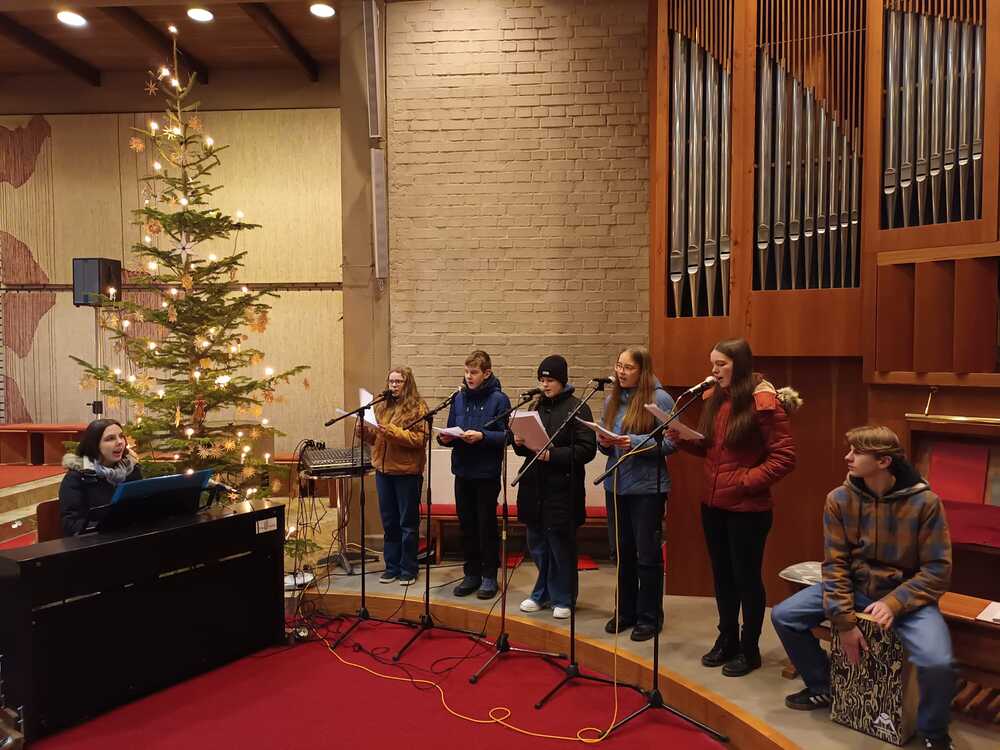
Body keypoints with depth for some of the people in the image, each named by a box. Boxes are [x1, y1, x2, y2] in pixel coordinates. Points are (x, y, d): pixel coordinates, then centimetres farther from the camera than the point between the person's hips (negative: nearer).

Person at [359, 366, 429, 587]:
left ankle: (408, 570, 15)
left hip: (407, 471, -6)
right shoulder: (382, 406, 12)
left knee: (408, 523, 5)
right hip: (383, 470, 6)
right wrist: (365, 429, -4)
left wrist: (392, 431, -25)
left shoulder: (417, 407, -6)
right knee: (389, 522, 13)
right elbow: (374, 438, 16)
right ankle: (392, 567, 24)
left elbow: (419, 439, -17)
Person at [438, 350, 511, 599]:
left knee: (487, 525, 5)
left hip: (487, 473, -5)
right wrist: (445, 438, -8)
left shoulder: (498, 399, -8)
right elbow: (451, 430, 13)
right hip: (462, 472, 5)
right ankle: (471, 574, 25)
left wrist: (482, 436, -24)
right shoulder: (459, 398, 7)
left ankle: (489, 576, 17)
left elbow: (506, 436, -12)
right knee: (466, 525, 13)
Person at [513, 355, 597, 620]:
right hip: (534, 487, 6)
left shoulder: (578, 408, -6)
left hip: (562, 489, -6)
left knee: (561, 546, 3)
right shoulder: (537, 407, 14)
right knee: (537, 545, 14)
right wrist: (520, 444, -1)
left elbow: (587, 449, -13)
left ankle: (563, 599, 18)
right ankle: (543, 594, 31)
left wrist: (553, 455, -22)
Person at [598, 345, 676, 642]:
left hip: (647, 487, -6)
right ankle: (625, 611, 30)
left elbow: (670, 442, -13)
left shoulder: (660, 399, -9)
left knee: (648, 555, 5)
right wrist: (604, 442, -7)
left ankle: (649, 617, 19)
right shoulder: (612, 400, 9)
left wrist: (635, 443, -23)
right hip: (615, 486, 6)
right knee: (623, 553, 16)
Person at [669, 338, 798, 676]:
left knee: (747, 578, 8)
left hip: (747, 508, -7)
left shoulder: (763, 401, -14)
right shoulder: (714, 398, 7)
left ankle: (749, 649, 25)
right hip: (712, 505, 7)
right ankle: (727, 639, 35)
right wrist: (680, 436, -5)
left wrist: (747, 480, -18)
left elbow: (785, 456, -15)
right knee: (722, 575, 18)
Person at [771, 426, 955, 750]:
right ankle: (823, 687, 21)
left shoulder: (924, 502, -18)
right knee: (783, 616, -6)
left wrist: (894, 603, -24)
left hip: (906, 594, -3)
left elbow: (937, 570, -13)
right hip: (853, 587, 4)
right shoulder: (839, 499, -10)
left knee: (937, 662, -29)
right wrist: (844, 620, -15)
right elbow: (835, 563, -9)